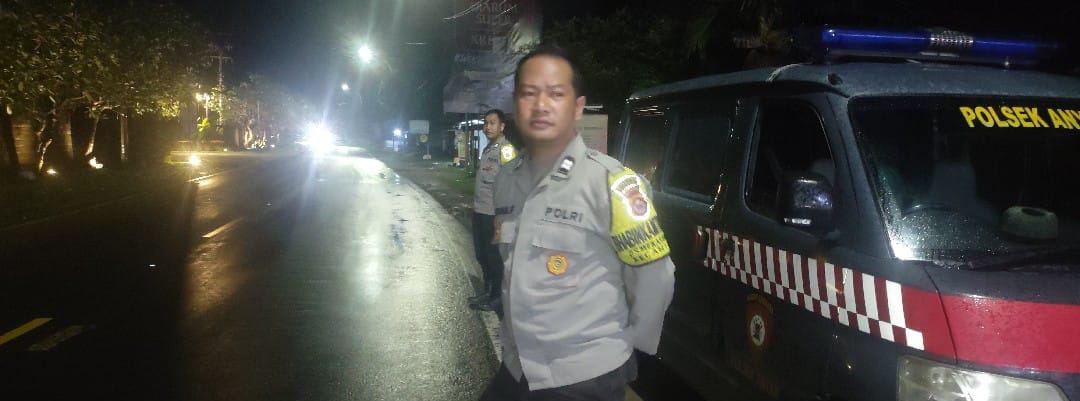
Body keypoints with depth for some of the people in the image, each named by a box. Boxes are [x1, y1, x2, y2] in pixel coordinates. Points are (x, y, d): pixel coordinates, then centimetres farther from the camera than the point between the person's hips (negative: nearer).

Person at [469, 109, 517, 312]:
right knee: (482, 253, 17)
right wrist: (475, 203, 18)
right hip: (479, 211, 9)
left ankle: (497, 297, 11)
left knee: (494, 255, 1)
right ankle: (487, 291, 30)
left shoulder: (506, 149, -14)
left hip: (493, 213, -9)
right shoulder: (487, 149, 15)